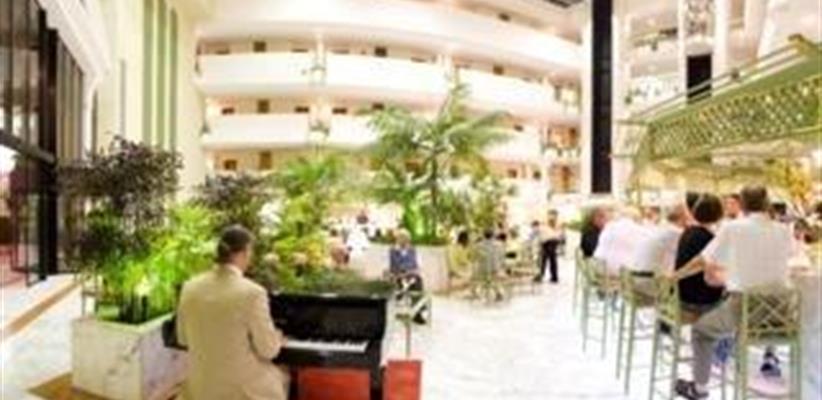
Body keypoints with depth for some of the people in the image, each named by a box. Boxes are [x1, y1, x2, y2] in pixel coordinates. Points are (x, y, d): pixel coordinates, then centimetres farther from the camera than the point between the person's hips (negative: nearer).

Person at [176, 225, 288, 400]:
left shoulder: (190, 288, -6)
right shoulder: (252, 293, -23)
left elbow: (184, 339, 7)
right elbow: (268, 350, -16)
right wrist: (277, 339, 5)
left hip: (202, 386, 5)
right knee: (282, 377, 28)